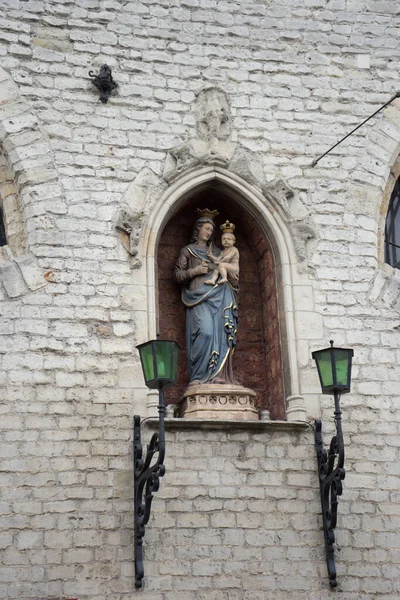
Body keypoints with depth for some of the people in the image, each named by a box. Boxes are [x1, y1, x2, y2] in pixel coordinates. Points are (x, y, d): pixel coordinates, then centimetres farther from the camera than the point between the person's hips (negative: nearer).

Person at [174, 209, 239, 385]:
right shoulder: (187, 251, 16)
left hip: (218, 296, 4)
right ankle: (199, 376, -23)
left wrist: (232, 278, 6)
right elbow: (178, 274, 9)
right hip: (199, 297, -4)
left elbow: (226, 271, 28)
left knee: (219, 332, -11)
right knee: (205, 331, -23)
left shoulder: (216, 252, 26)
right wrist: (195, 271, -7)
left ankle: (217, 375, -14)